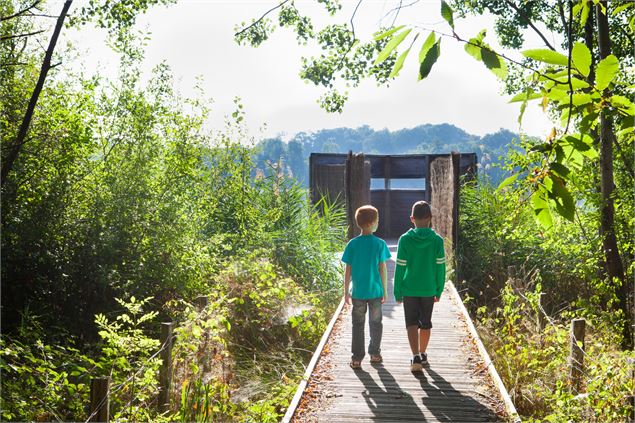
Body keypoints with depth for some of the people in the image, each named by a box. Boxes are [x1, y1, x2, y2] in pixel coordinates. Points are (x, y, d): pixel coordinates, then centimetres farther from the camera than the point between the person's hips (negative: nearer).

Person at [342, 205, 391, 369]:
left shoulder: (353, 244, -5)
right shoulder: (380, 244, -8)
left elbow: (348, 270, -3)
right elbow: (382, 269, -5)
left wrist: (346, 291, 5)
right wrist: (385, 290, 5)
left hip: (358, 292, 0)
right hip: (375, 291, 0)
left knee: (358, 325, 8)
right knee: (376, 323, 16)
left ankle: (357, 358, 8)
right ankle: (375, 354, 25)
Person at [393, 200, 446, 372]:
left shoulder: (405, 239, -9)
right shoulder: (437, 240, -7)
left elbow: (400, 268, -6)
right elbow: (440, 267, -3)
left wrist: (397, 292, 2)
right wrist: (439, 290, 8)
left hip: (409, 289, -1)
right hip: (428, 290, 1)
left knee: (412, 324, 5)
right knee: (425, 324, 16)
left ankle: (416, 357, -10)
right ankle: (422, 354, 30)